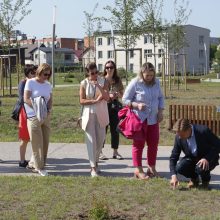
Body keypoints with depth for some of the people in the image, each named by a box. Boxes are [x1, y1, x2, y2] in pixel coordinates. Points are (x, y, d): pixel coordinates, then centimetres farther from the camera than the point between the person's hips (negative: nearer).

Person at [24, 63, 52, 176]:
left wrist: (49, 110, -8)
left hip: (46, 117, 6)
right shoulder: (30, 82, -4)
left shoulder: (48, 85, 11)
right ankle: (40, 167, 3)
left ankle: (38, 165, 18)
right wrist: (37, 109, -18)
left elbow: (50, 100, 12)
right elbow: (26, 99, -10)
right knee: (37, 143, -4)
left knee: (45, 142, 6)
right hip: (34, 116, -5)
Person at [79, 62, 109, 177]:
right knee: (91, 140, -5)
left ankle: (95, 161, 29)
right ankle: (93, 167, -5)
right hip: (89, 115, -2)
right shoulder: (84, 83, -2)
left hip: (101, 115, 2)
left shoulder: (103, 81, 1)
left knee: (100, 139, 8)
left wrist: (99, 86, -20)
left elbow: (107, 98, -8)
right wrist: (96, 100, -15)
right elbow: (82, 101, -6)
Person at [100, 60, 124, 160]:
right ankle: (100, 152, 7)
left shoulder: (118, 80, 8)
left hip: (115, 106, 3)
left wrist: (117, 94, -9)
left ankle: (115, 152, 16)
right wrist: (108, 95, -18)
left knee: (115, 129, 6)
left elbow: (122, 94, 13)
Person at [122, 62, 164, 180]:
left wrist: (160, 111, 3)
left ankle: (151, 168, 24)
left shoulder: (156, 82, 5)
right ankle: (138, 170, 11)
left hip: (153, 119, 5)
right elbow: (125, 99, -9)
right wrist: (137, 105, -24)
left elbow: (161, 97, 16)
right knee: (138, 144, 1)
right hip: (139, 119, -5)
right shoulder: (135, 83, -11)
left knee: (153, 143, 10)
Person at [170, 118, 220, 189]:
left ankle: (205, 180, 2)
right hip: (192, 158, 4)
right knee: (179, 168, -25)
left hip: (208, 159, -3)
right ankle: (194, 179, 8)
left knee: (200, 168, -35)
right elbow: (173, 157, -11)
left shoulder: (203, 130, -27)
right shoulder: (179, 137, -15)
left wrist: (207, 159, -33)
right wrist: (173, 175, -24)